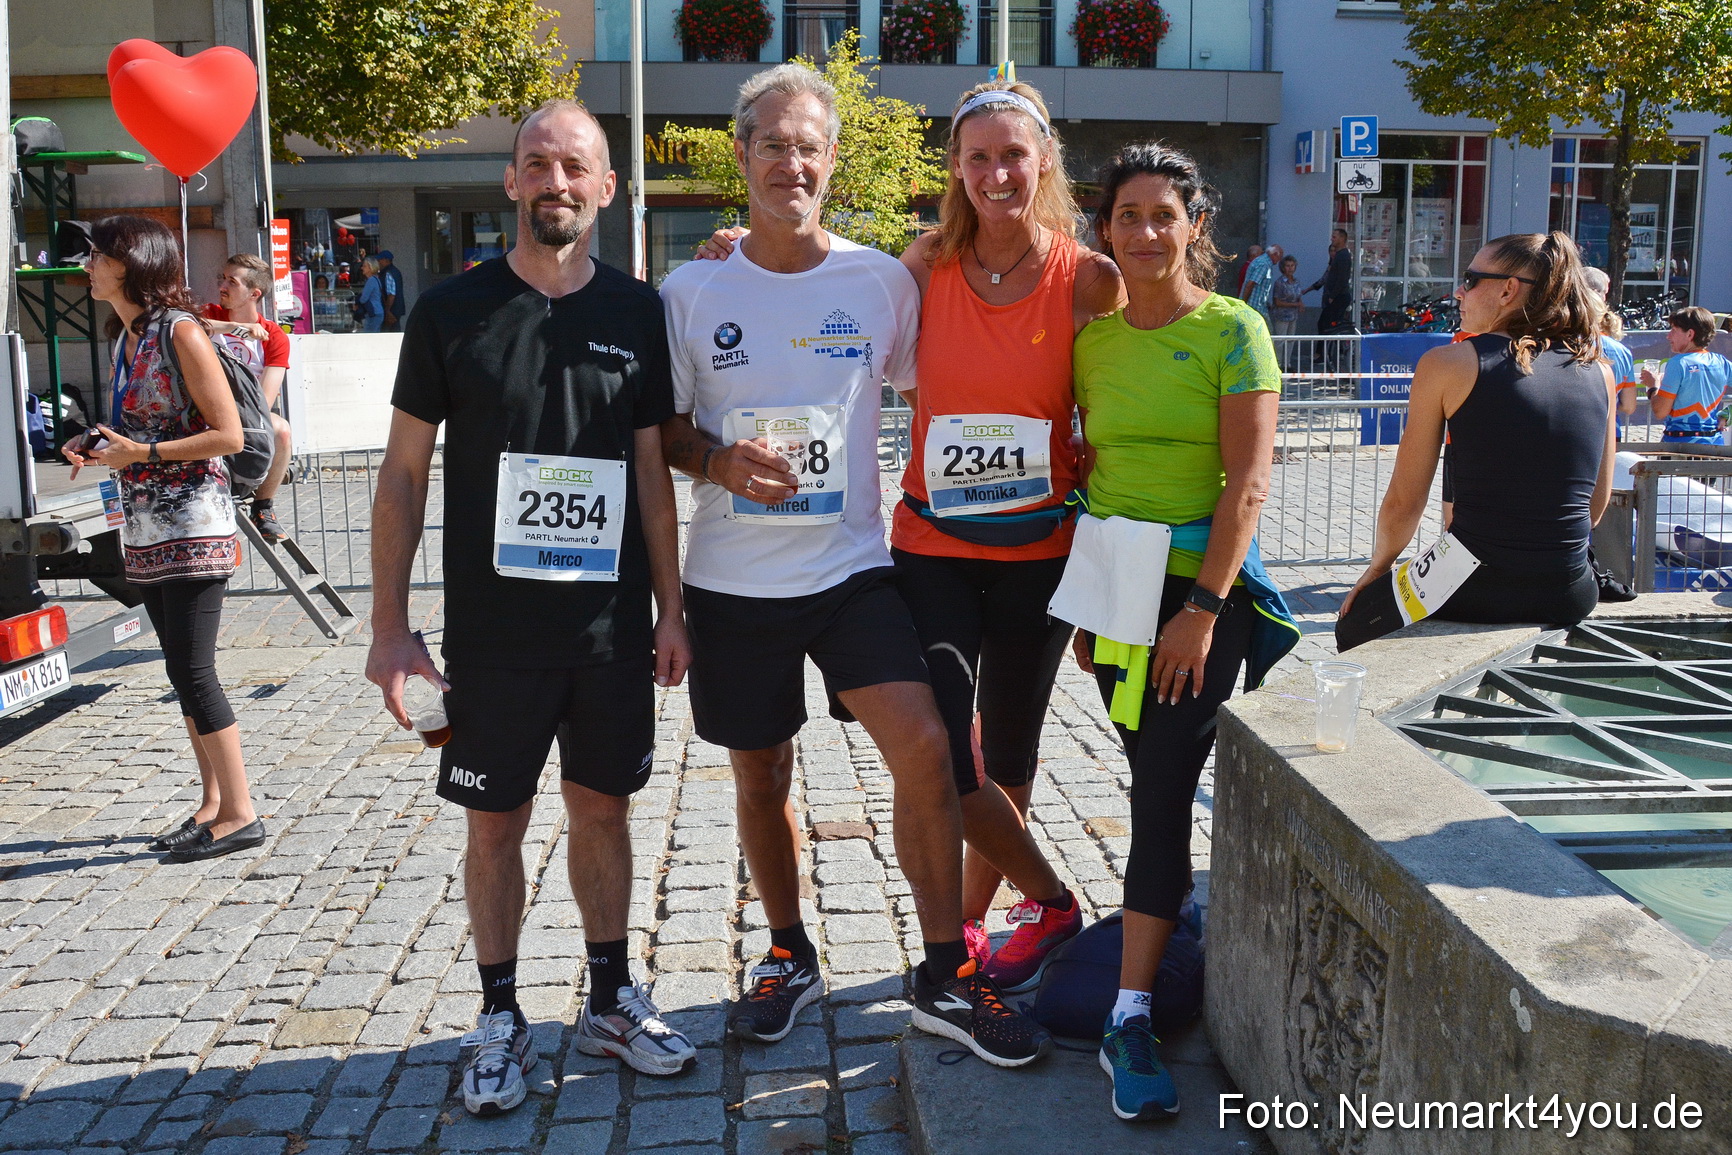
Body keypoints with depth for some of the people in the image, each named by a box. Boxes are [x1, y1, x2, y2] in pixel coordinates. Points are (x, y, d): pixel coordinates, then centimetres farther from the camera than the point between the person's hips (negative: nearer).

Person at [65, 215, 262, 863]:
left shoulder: (180, 333, -11)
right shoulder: (125, 340, 14)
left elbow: (228, 434, -15)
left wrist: (142, 454, -19)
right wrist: (99, 447, 5)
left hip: (193, 524, -9)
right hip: (146, 529, 9)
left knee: (191, 670, -8)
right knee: (183, 670, 11)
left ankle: (239, 812, 0)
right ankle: (213, 802, 20)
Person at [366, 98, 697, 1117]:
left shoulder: (636, 312, 3)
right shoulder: (452, 310, -3)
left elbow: (651, 471, 7)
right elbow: (405, 471, -1)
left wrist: (671, 609, 5)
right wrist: (390, 623, -5)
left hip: (614, 625, 2)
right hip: (492, 627, -1)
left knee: (604, 805, 13)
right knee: (496, 820, 8)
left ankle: (611, 1000, 30)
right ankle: (501, 1020, 25)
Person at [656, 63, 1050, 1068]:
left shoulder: (882, 281, 1)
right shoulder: (691, 292, 1)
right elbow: (662, 428, 5)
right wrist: (721, 462, -15)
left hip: (853, 566, -1)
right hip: (734, 579, 1)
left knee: (925, 748, -16)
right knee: (762, 773, 12)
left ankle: (948, 976, 1)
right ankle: (790, 954, 35)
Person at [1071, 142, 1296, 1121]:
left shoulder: (1233, 331, -6)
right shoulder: (1093, 338, 8)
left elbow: (1249, 481, -12)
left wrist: (1202, 608, -18)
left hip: (1203, 582, -4)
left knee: (1163, 791, -8)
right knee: (1154, 779, 11)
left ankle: (1131, 1020, -5)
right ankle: (1175, 924, 30)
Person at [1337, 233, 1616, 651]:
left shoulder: (1446, 365, -6)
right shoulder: (1600, 373, 6)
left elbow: (1403, 502, -2)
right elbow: (1598, 500, 14)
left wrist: (1377, 568, 14)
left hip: (1479, 587, -6)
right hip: (1571, 597, 6)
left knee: (1353, 627, 20)